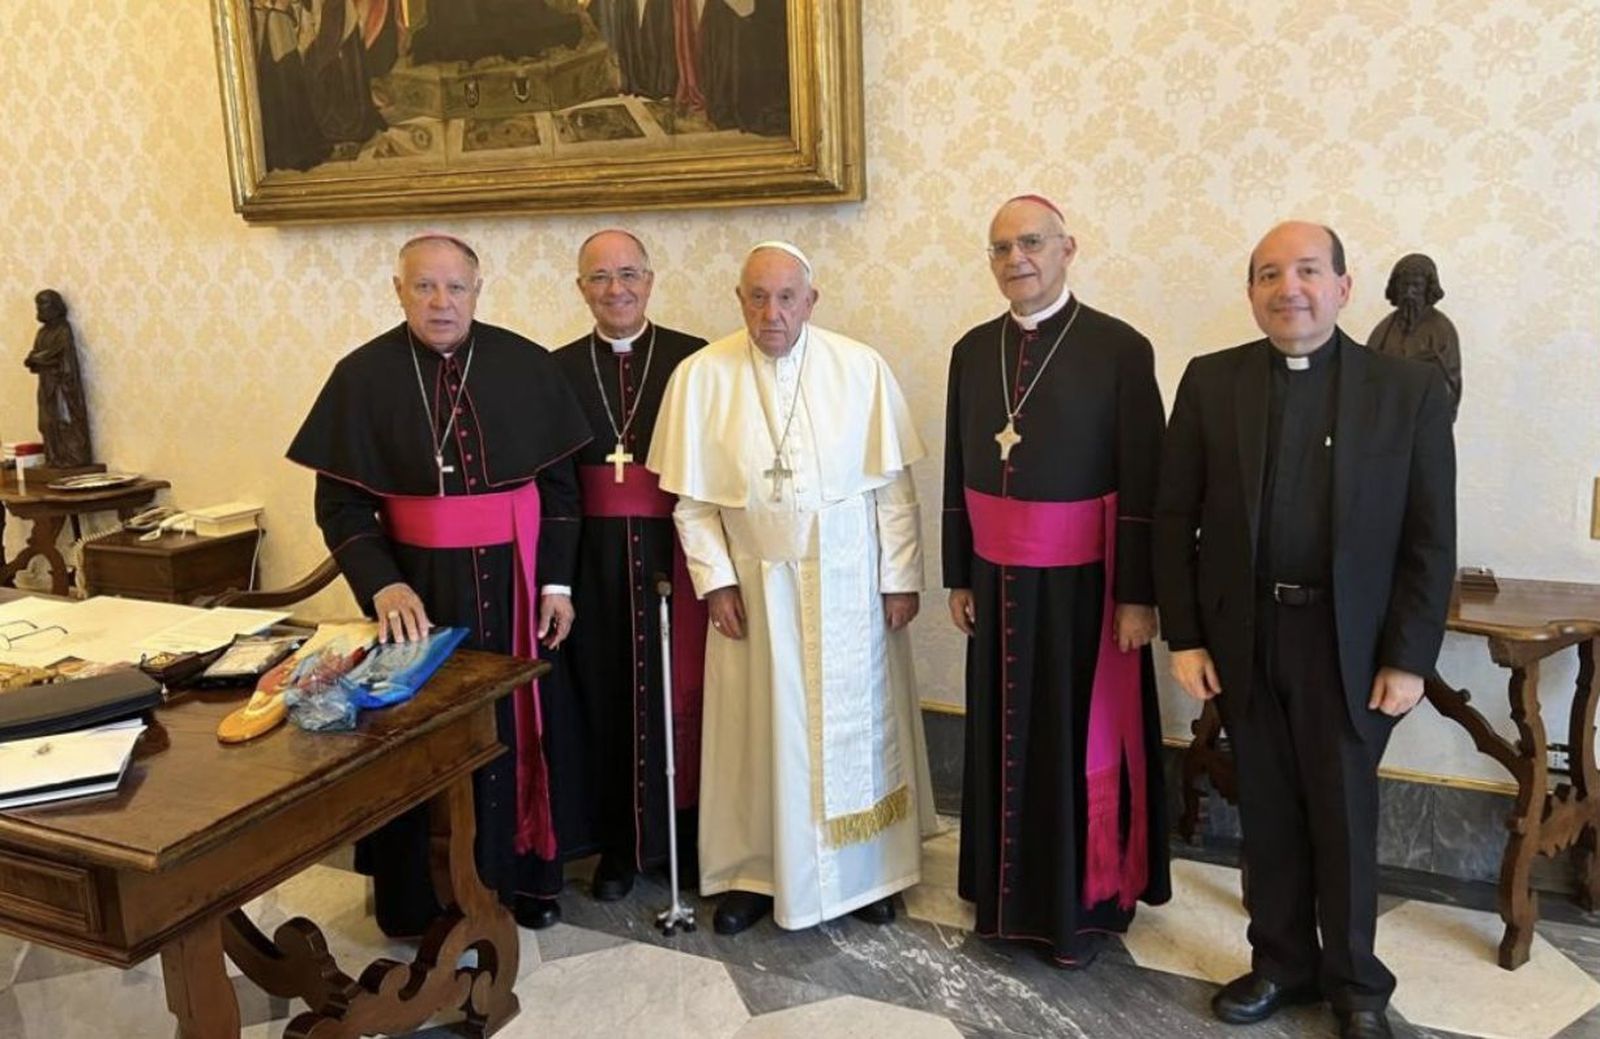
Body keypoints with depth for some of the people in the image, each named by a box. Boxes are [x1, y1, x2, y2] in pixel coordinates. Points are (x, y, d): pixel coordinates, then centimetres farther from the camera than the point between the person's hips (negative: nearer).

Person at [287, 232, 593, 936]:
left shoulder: (525, 366, -1)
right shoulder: (363, 375, -4)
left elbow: (559, 484, 3)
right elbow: (340, 503, -5)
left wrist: (556, 583, -2)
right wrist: (382, 587, -19)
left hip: (517, 583, 2)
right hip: (420, 590, -1)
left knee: (521, 726, 11)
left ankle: (526, 872, 30)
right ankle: (423, 895, 23)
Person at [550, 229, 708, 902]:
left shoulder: (695, 359, -2)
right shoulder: (559, 368, 5)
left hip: (675, 551, -2)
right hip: (595, 558, 2)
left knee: (679, 693, 7)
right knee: (606, 696, 10)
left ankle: (687, 835, 26)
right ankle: (619, 842, 27)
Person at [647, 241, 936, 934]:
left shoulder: (861, 369, -7)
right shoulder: (701, 375, -6)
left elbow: (893, 485, -3)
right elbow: (692, 497, -1)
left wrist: (900, 578, -4)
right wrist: (715, 579, -6)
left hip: (850, 583, 0)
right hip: (755, 585, 0)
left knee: (856, 724, 12)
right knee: (759, 731, 10)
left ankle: (867, 869, 29)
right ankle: (756, 870, 27)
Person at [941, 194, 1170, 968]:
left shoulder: (1120, 348, -10)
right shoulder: (973, 350, 6)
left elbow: (1143, 484, -11)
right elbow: (958, 471, 9)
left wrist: (1137, 595, -12)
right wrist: (958, 576, 9)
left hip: (1081, 579, -4)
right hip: (998, 576, 5)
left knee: (1082, 739, 6)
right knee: (1005, 737, 13)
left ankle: (1084, 903, 24)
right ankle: (1010, 893, 30)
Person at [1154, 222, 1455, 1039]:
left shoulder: (1409, 390, -3)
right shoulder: (1210, 382, 0)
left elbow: (1430, 539, -3)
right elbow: (1174, 518, 0)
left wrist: (1408, 658, -6)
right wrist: (1184, 637, -3)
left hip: (1348, 642, -1)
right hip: (1241, 636, 2)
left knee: (1344, 815, 11)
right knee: (1267, 810, 14)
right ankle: (1282, 962, 33)